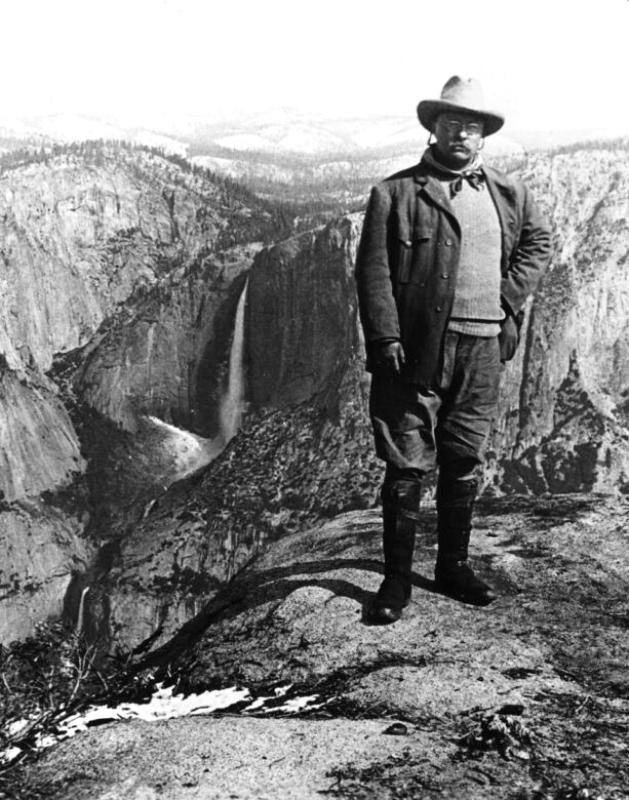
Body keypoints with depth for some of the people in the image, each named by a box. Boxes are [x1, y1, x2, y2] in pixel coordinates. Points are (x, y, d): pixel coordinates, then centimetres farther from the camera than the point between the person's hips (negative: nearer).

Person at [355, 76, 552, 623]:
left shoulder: (509, 193, 14)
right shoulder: (396, 192, 0)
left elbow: (539, 242, 27)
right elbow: (373, 270, -5)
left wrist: (509, 298, 12)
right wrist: (386, 338, -14)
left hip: (482, 349, 4)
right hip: (417, 348, -4)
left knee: (465, 464, 12)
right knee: (407, 465, -1)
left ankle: (453, 566, 28)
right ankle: (397, 578, 12)